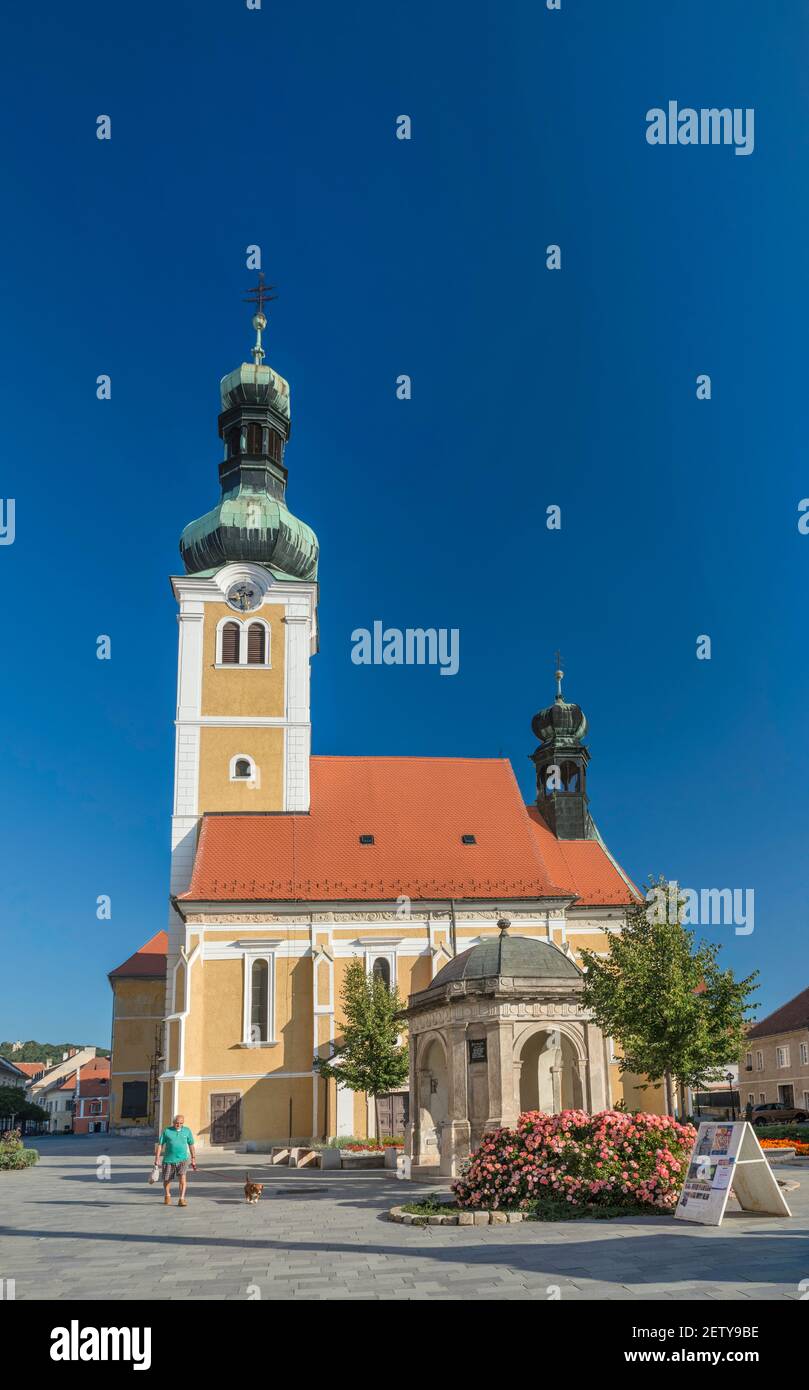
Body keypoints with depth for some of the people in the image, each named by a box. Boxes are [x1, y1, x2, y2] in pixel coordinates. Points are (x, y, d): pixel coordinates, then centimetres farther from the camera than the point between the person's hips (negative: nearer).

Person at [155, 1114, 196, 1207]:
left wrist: (193, 1159, 12)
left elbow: (191, 1145, 12)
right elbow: (160, 1145, 1)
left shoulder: (187, 1131, 4)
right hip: (169, 1160, 0)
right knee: (167, 1180, 11)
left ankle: (182, 1199, -16)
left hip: (182, 1159, 0)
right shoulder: (167, 1131, -2)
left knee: (182, 1177, -19)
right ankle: (167, 1196, 39)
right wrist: (157, 1159, -3)